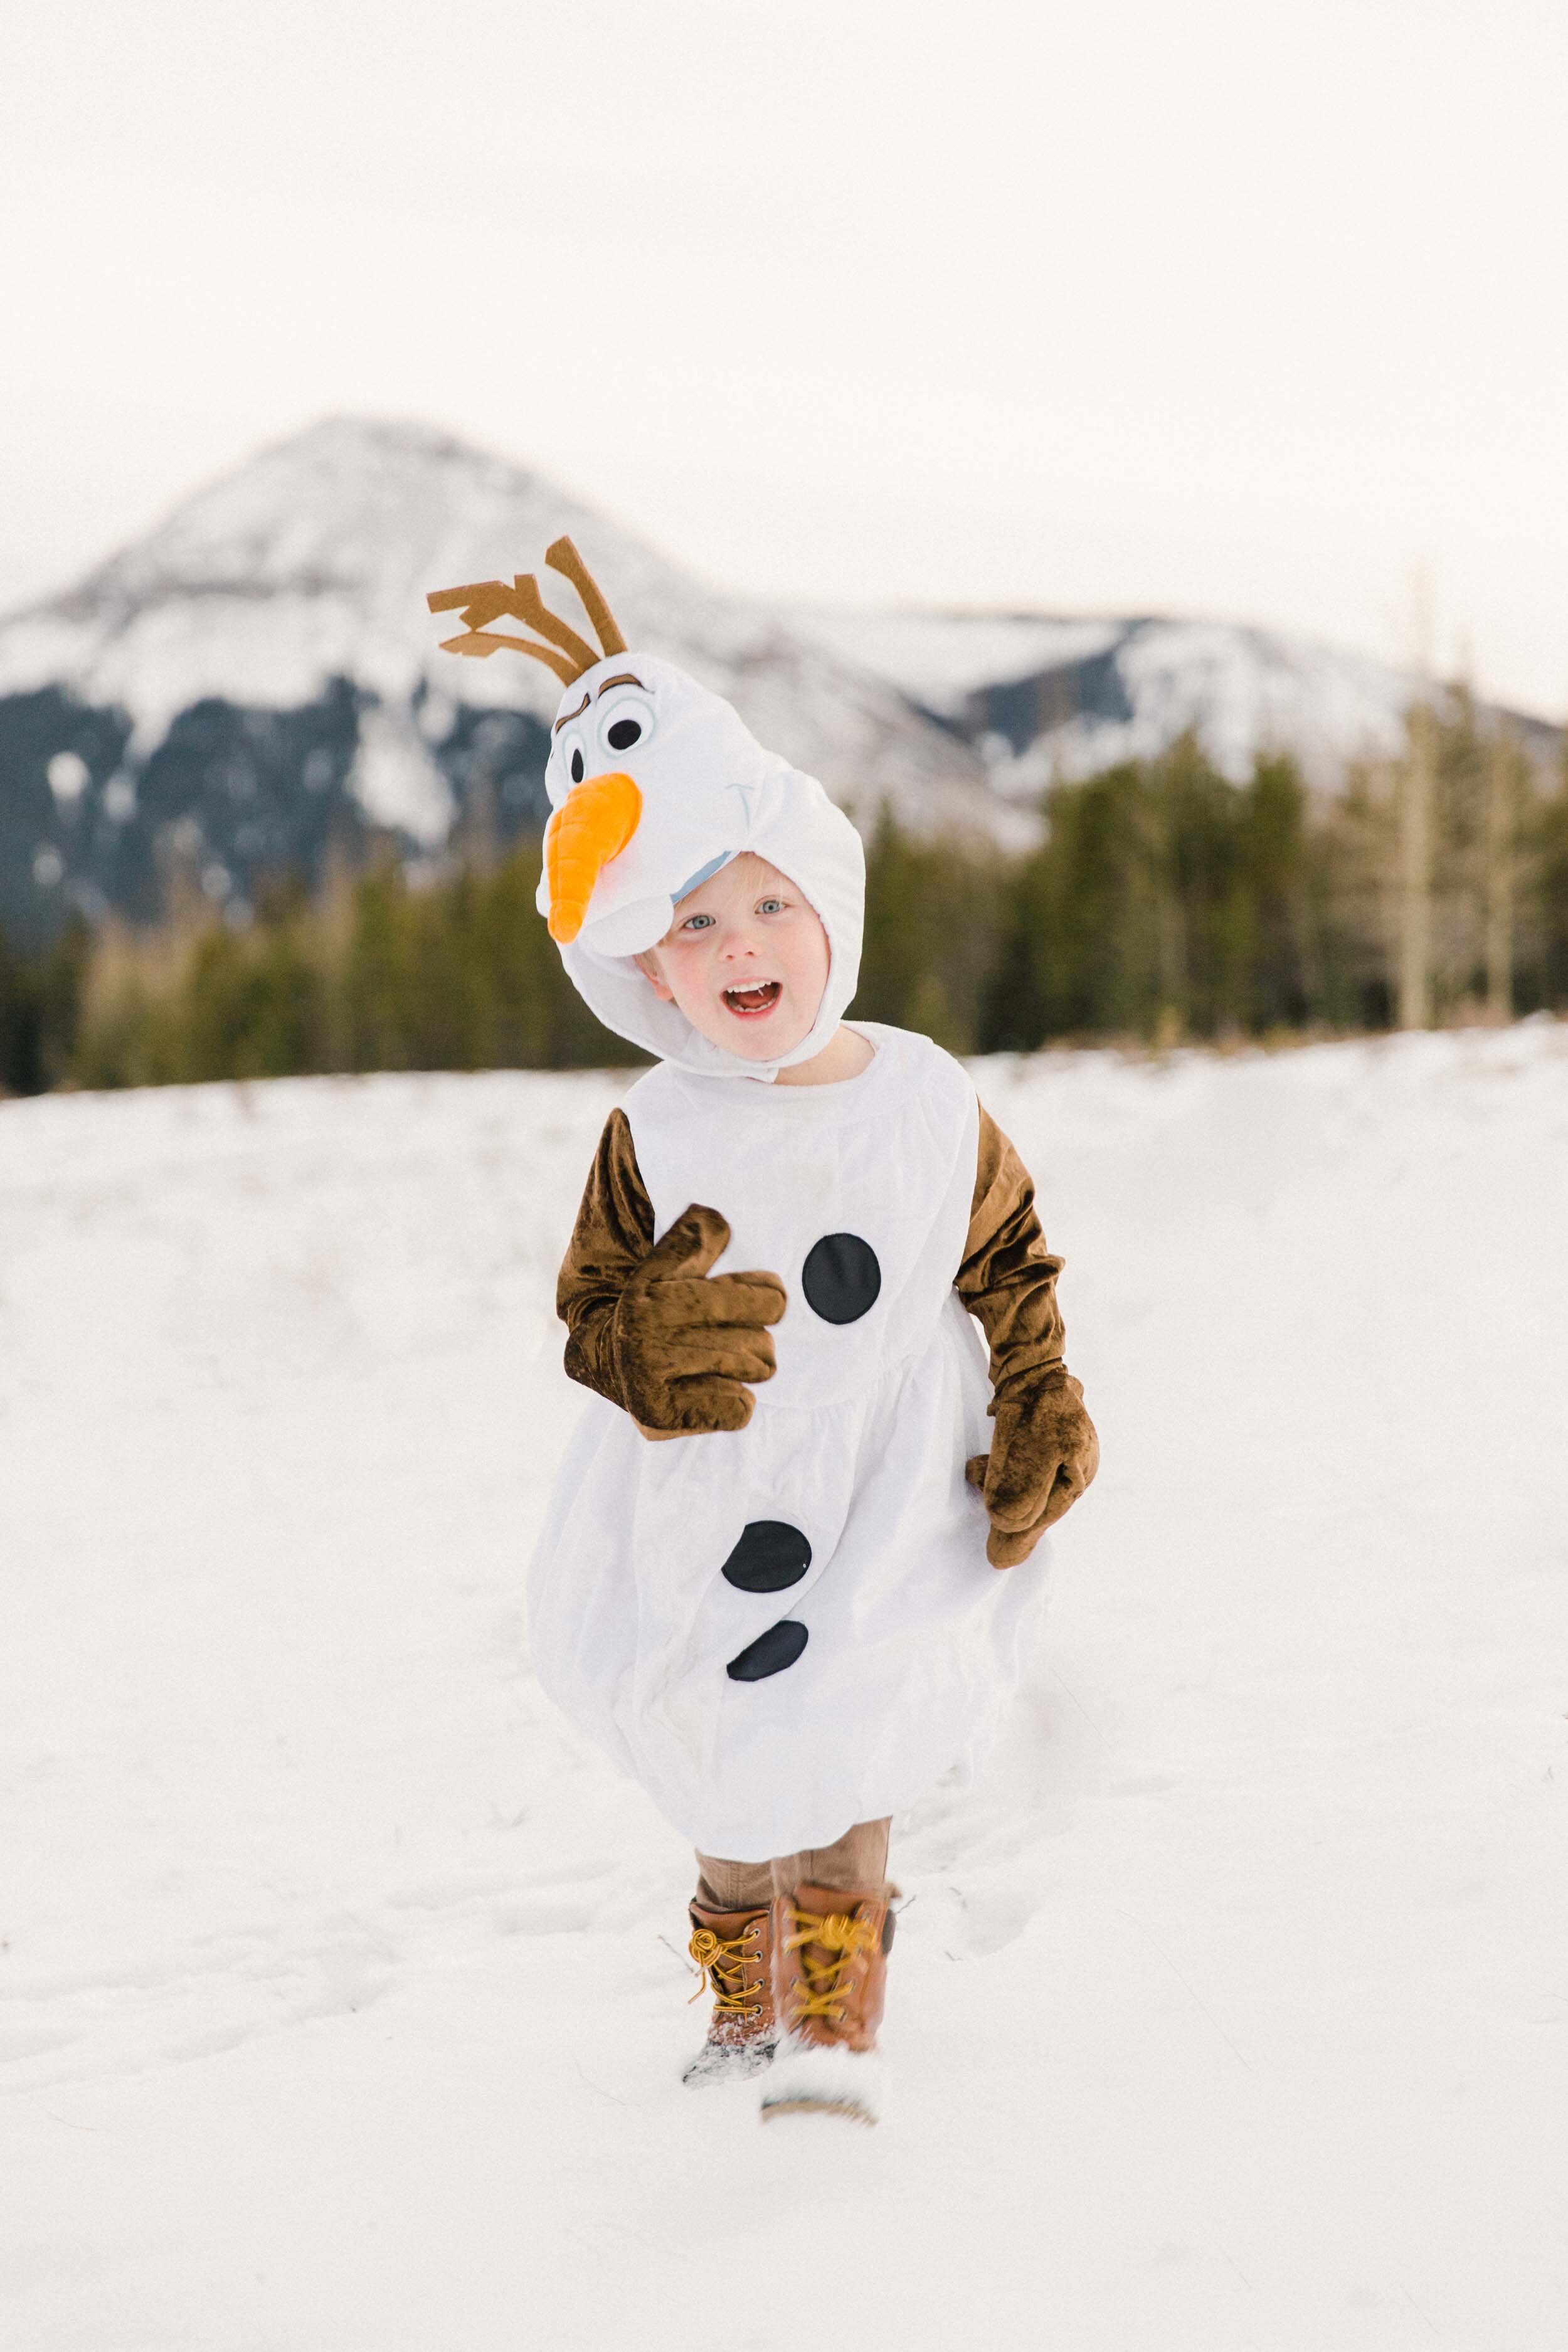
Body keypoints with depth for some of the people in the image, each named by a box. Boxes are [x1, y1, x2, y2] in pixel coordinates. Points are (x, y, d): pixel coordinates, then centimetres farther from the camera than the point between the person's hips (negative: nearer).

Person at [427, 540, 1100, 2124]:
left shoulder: (929, 1104, -6)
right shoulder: (653, 1138, -9)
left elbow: (1011, 1263, 7)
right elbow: (589, 1309, -4)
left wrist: (1041, 1415, 1)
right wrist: (644, 1344, -26)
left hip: (887, 1503, -1)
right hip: (702, 1513, 2)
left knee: (835, 1760, -13)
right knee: (724, 1770, 14)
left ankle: (831, 2019, 2)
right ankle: (743, 1994, 37)